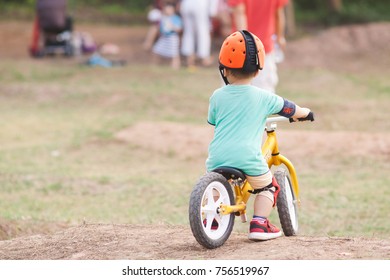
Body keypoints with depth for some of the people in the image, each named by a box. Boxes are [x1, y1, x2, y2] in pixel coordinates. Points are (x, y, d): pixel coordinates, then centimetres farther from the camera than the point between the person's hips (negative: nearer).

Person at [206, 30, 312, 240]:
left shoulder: (217, 96, 7)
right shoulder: (262, 97, 3)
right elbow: (288, 109, 18)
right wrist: (305, 112, 39)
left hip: (217, 158, 2)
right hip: (249, 159, -2)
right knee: (268, 186, 18)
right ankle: (259, 224, 6)